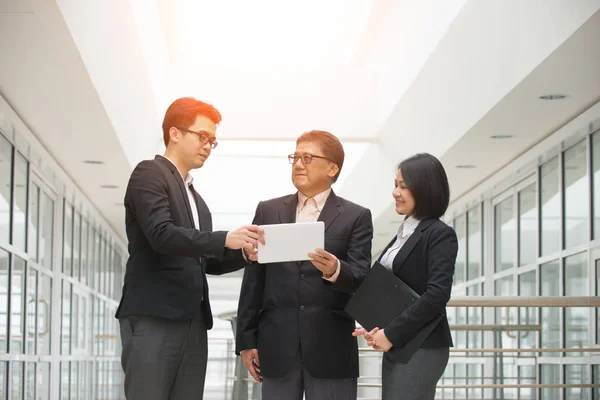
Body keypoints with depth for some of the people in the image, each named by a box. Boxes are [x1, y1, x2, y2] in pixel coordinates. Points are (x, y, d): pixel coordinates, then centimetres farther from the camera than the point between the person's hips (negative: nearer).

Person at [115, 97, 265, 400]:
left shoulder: (195, 199, 24)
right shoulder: (149, 174, -2)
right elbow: (161, 234, -16)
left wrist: (243, 253, 4)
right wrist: (225, 239, -24)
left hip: (193, 321, 8)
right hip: (153, 318, -8)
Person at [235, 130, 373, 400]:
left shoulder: (356, 217, 4)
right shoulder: (268, 211, 11)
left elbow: (362, 280, -5)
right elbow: (253, 280, 9)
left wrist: (335, 270, -27)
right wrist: (246, 340, 5)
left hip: (331, 348, -2)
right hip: (276, 345, 2)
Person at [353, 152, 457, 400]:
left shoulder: (440, 235, -10)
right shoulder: (404, 233, 16)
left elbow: (437, 294, -21)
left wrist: (392, 333, -19)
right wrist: (377, 327, -2)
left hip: (423, 348, -8)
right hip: (396, 347, 8)